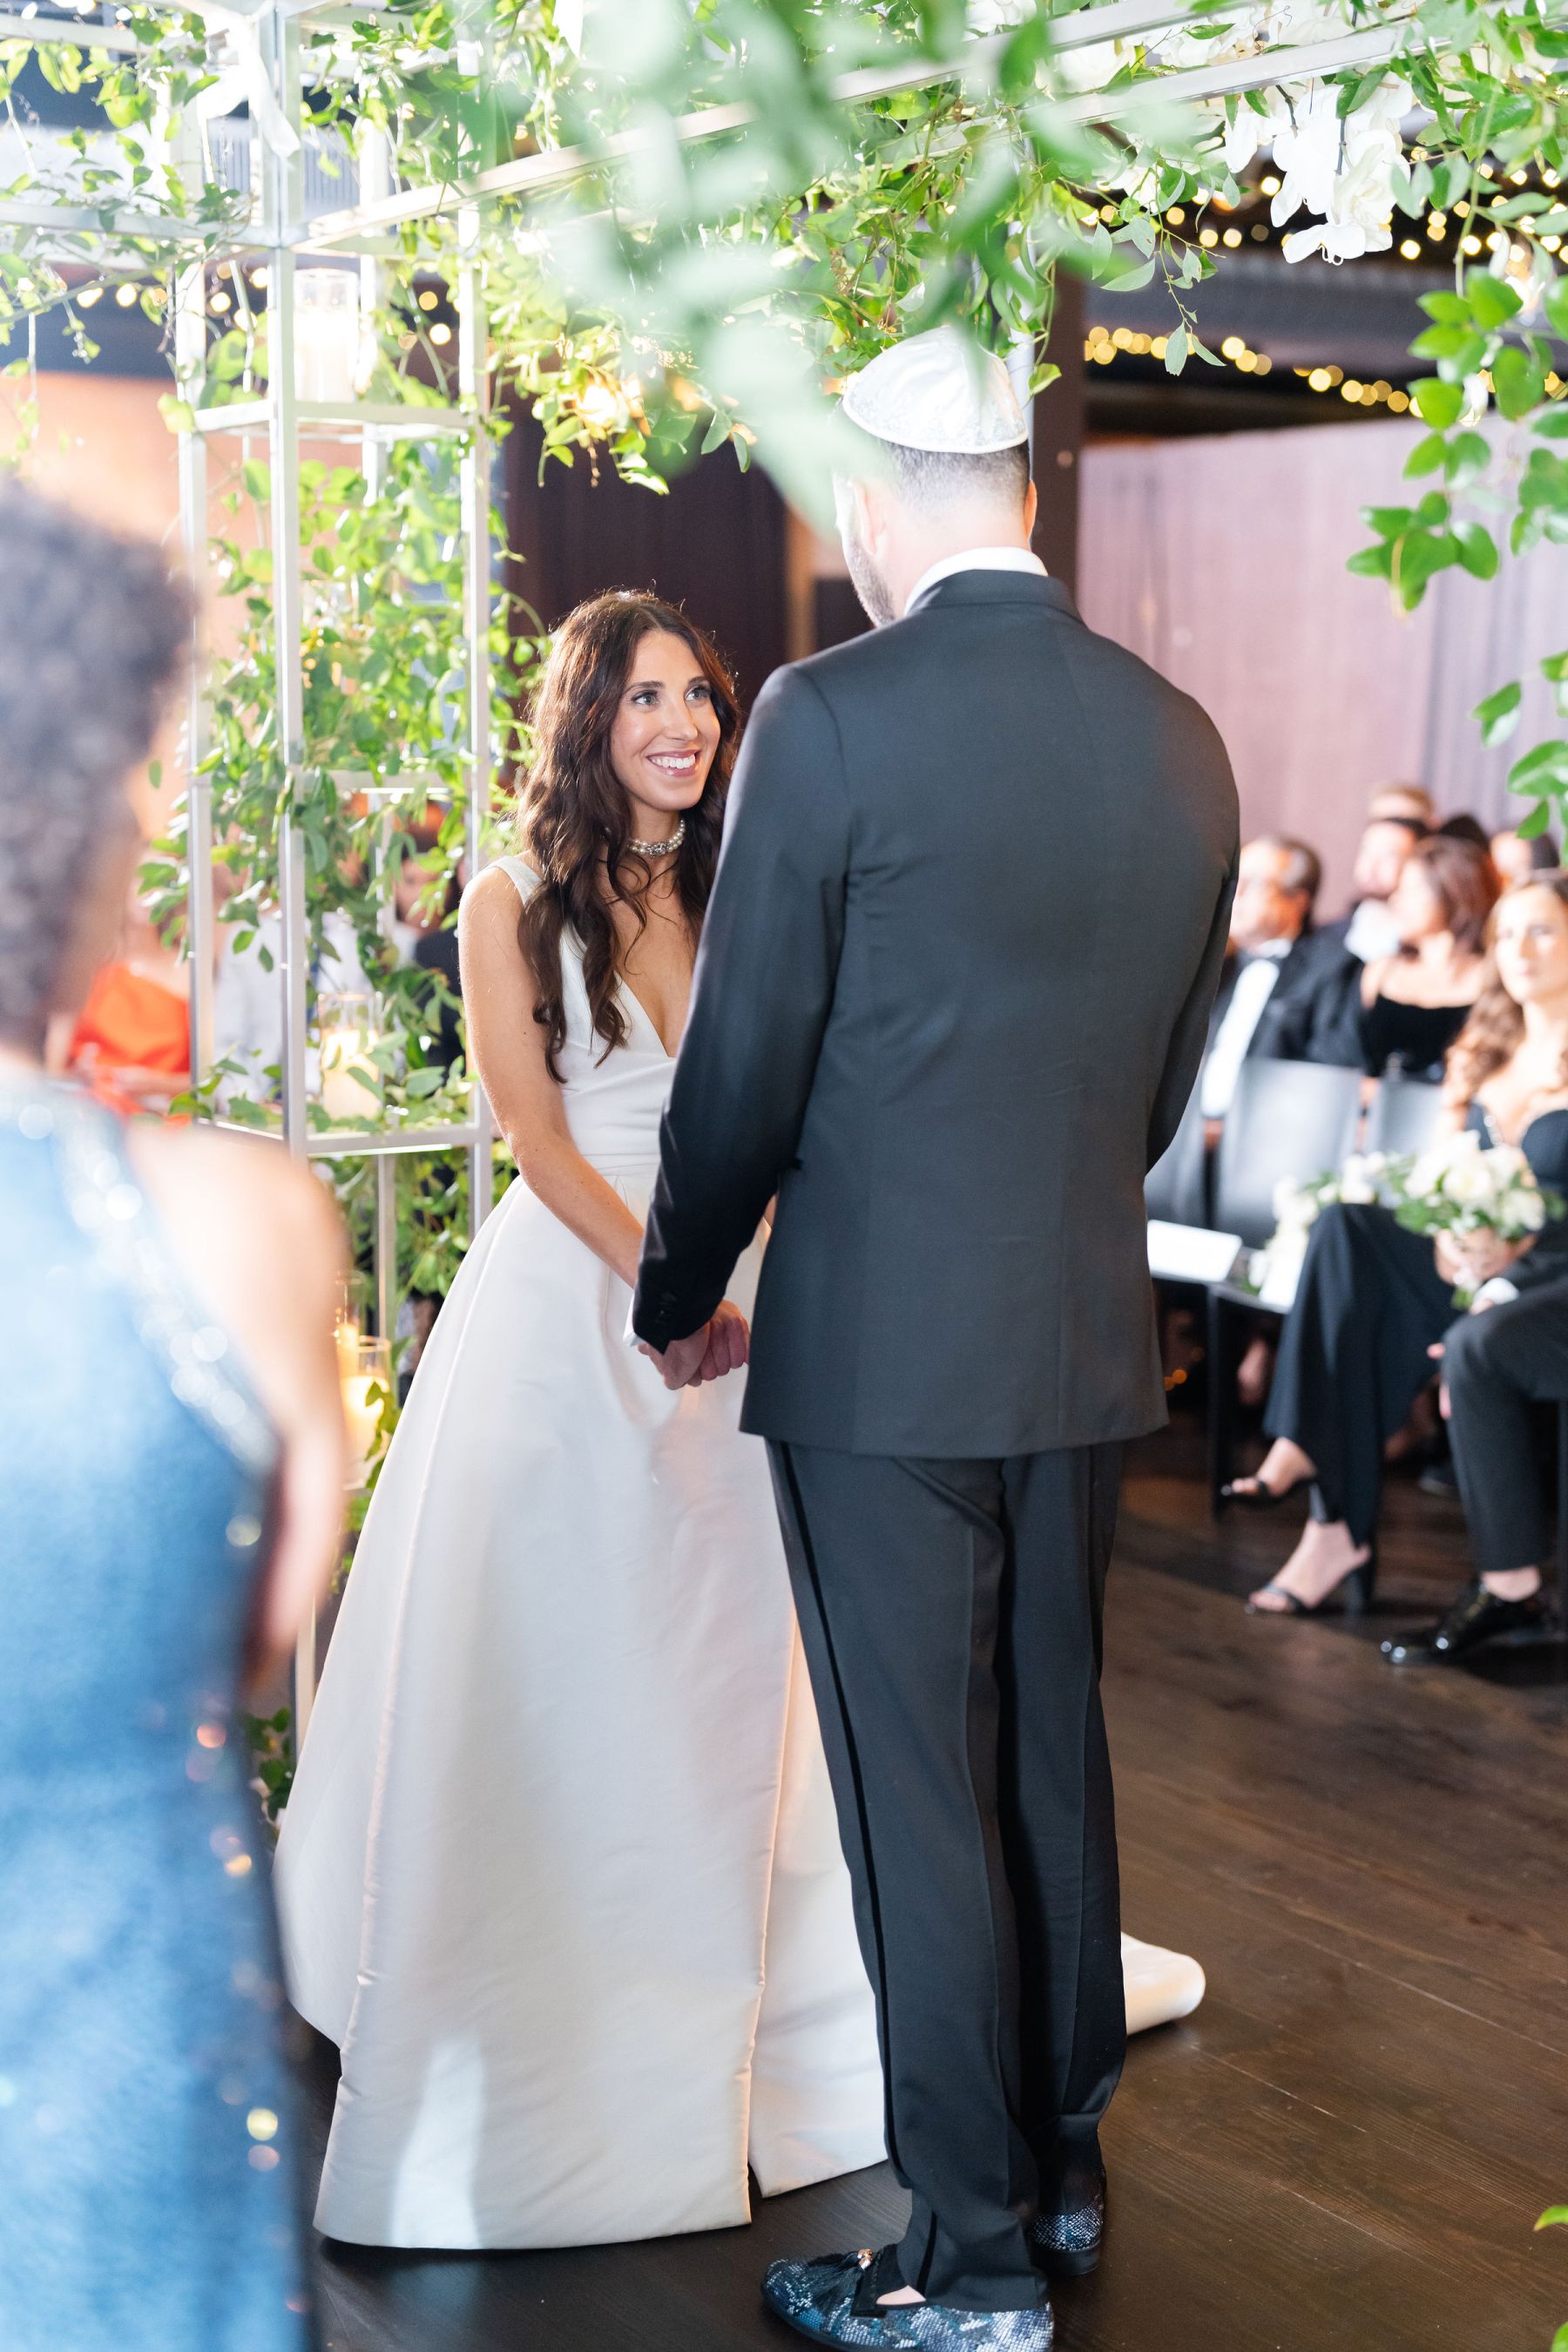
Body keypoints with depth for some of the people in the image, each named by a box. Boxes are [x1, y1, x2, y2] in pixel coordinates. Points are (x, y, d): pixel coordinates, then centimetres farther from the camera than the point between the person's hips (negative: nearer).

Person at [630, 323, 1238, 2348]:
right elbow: (1168, 1068, 12)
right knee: (1054, 1756, 19)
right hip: (1087, 1346, 6)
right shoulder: (1179, 740, 3)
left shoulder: (833, 719, -15)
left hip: (880, 1354, -6)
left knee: (921, 1802, 5)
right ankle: (1065, 2169, 36)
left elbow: (743, 1067, -11)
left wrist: (680, 1297, 5)